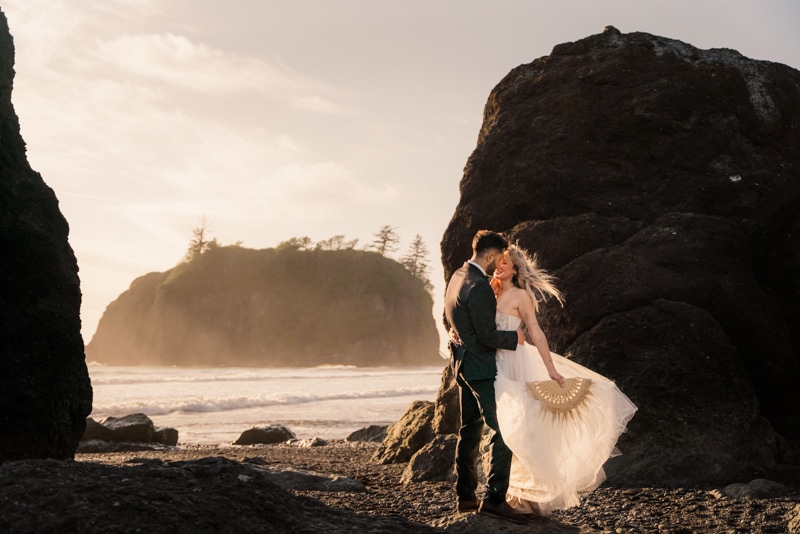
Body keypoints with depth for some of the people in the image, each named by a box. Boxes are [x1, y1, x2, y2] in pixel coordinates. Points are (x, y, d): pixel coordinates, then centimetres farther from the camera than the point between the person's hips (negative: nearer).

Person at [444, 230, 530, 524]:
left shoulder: (457, 276, 8)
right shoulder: (479, 286, -22)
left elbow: (448, 320, 20)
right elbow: (488, 337, -21)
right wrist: (514, 337, -6)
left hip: (462, 362, 10)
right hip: (480, 365, -10)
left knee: (470, 429, 16)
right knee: (503, 429, -7)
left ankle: (465, 496, 22)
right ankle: (495, 498, -8)